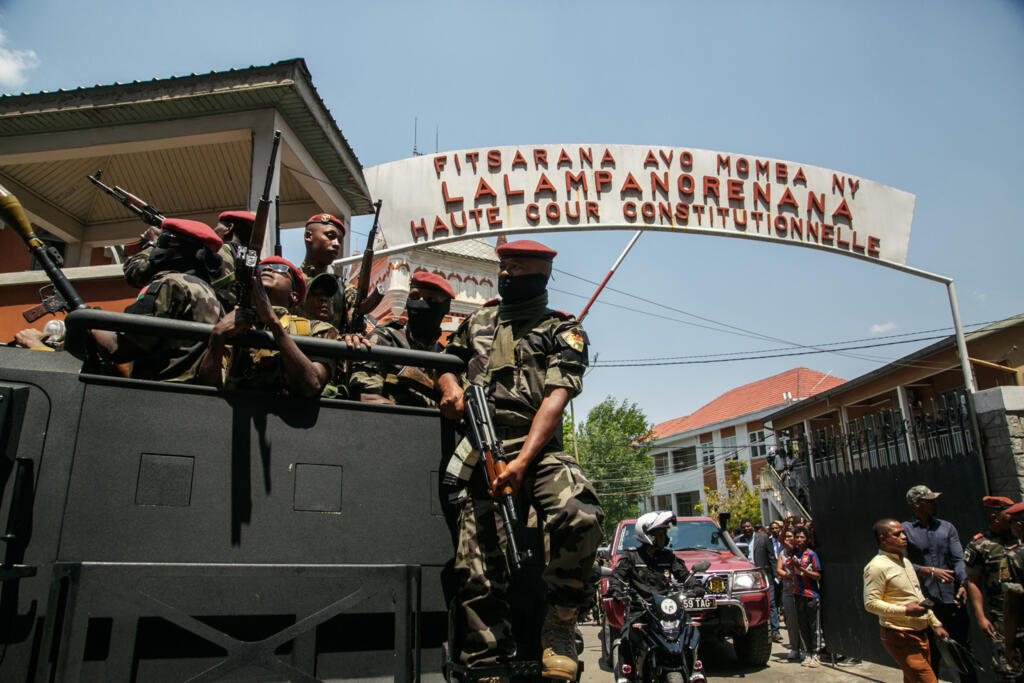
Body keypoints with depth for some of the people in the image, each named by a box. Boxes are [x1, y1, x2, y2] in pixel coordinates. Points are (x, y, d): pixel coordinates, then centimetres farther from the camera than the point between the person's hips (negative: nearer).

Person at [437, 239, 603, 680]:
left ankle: (559, 626, -11)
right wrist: (450, 387, 7)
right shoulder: (479, 320, 22)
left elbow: (556, 398, -6)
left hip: (534, 447, -3)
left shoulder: (562, 330, 7)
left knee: (580, 514, -32)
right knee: (477, 571, -4)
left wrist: (522, 461, -20)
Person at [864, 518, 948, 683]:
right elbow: (870, 603, -19)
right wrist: (905, 610, -23)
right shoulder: (877, 566, -15)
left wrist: (935, 623, 20)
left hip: (920, 634, 9)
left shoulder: (905, 561, 16)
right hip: (900, 637, -9)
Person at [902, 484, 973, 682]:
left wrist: (963, 585, -13)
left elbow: (958, 559, 1)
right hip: (924, 601, -2)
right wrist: (931, 571, -16)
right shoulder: (905, 530, -1)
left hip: (952, 599, 2)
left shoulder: (946, 527, 9)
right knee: (931, 653, 8)